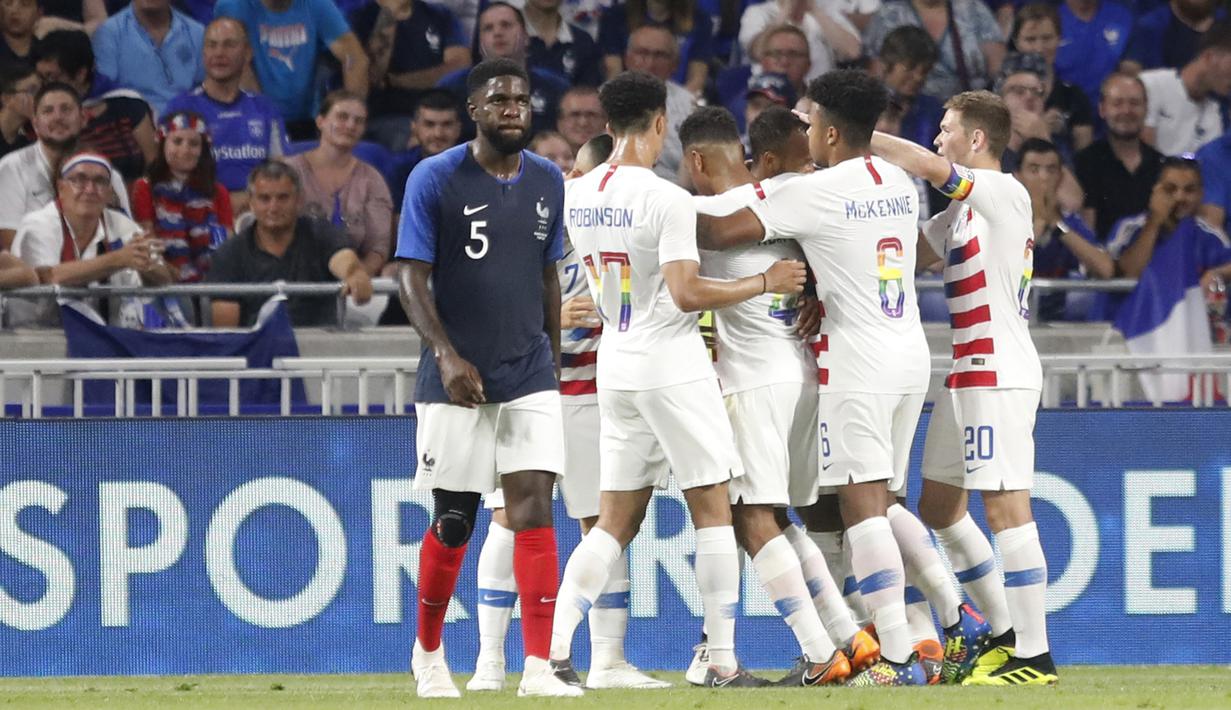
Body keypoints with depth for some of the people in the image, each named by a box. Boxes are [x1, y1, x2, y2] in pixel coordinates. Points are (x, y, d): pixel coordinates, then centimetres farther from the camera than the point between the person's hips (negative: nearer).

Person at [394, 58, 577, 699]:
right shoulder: (435, 179, -7)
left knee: (534, 506, -11)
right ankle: (427, 652, 27)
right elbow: (412, 278, -10)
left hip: (530, 377, 3)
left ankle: (538, 668, -14)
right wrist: (446, 355, -22)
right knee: (454, 520, 4)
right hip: (456, 379, -3)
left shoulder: (548, 182, 7)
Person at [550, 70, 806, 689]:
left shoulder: (577, 196, 6)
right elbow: (686, 292, -21)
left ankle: (556, 646, 0)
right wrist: (766, 283, -11)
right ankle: (723, 662, 0)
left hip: (615, 361, 7)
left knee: (616, 520, 11)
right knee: (712, 510, 2)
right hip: (671, 363, -7)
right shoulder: (665, 198, -16)